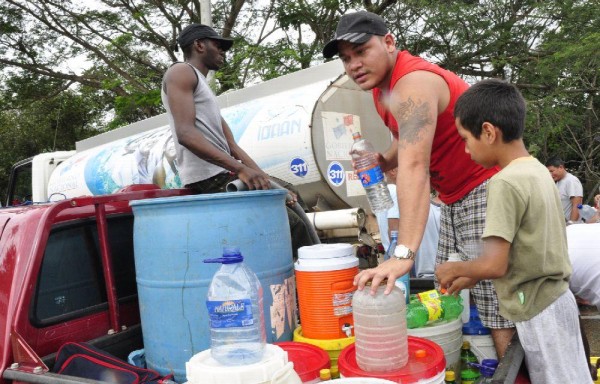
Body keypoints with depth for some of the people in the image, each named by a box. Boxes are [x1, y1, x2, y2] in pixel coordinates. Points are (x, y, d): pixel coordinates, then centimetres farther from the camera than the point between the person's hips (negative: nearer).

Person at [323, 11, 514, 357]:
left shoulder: (413, 83, -23)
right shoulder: (382, 85, 8)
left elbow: (415, 168, -35)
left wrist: (403, 255, -42)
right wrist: (384, 162, -3)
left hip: (488, 191, -9)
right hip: (455, 198, 10)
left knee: (497, 311, -9)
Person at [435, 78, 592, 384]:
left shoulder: (505, 183, -22)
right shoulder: (538, 171, 5)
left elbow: (495, 264, -24)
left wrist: (454, 270, -5)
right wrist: (470, 277, 15)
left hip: (538, 312, -8)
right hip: (556, 299, 8)